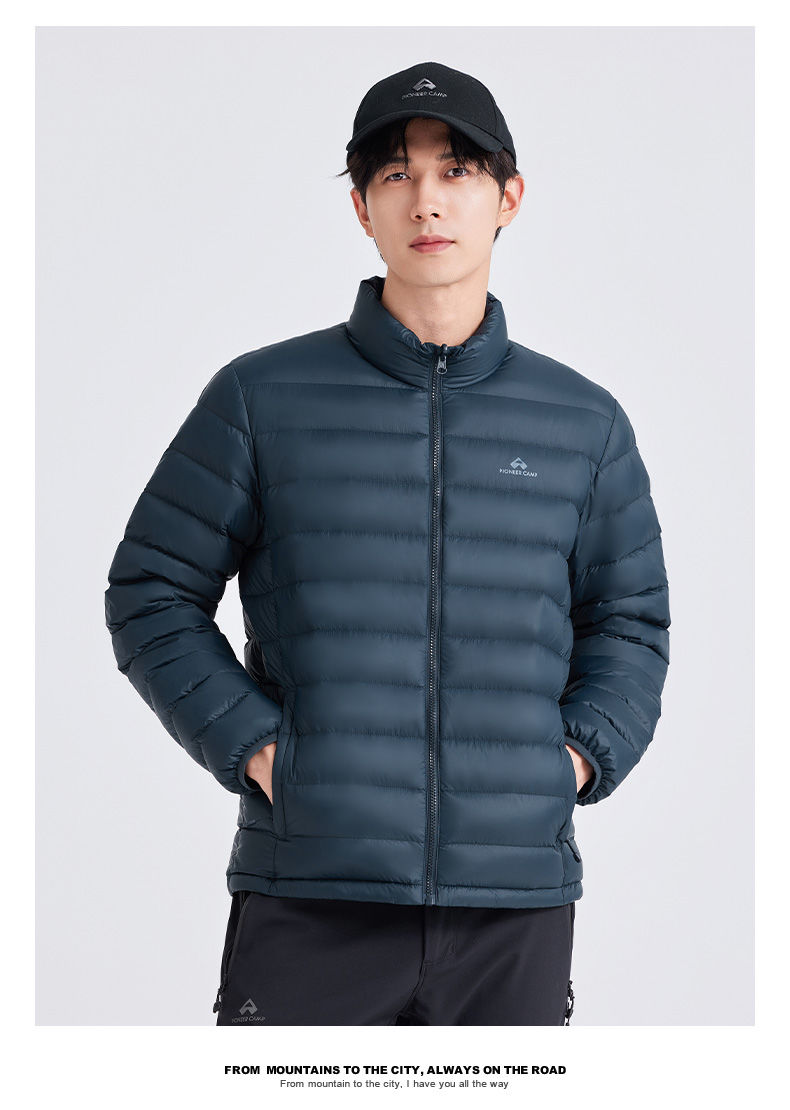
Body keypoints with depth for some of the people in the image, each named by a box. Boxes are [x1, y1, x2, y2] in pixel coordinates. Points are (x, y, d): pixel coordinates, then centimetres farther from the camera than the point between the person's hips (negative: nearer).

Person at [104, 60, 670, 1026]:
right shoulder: (261, 399, 3)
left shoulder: (583, 422, 10)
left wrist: (578, 758, 1)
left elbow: (629, 625, 18)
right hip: (311, 901, -2)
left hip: (517, 908, 2)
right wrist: (255, 749, -7)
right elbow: (150, 597, 6)